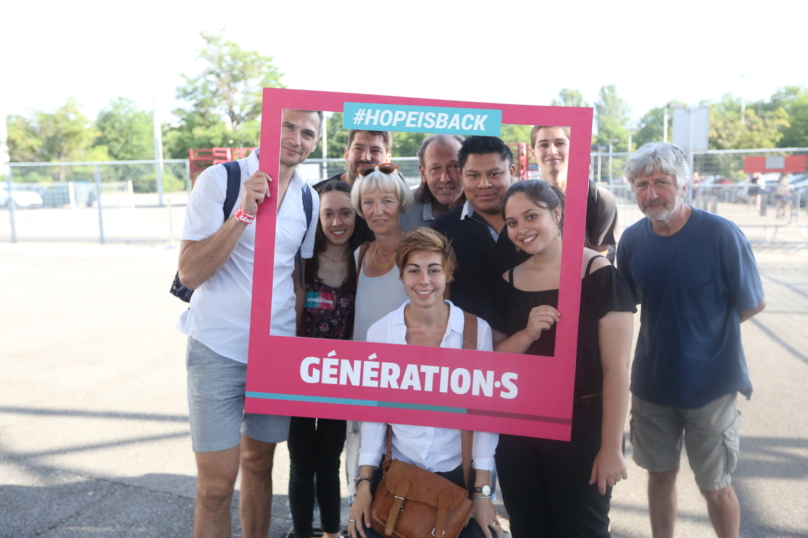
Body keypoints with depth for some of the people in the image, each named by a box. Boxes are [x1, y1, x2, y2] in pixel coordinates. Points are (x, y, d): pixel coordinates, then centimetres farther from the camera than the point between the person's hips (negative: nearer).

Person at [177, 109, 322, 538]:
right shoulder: (220, 180, -9)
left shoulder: (308, 199, 6)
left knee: (258, 463, 18)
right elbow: (190, 273, -15)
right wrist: (245, 212, -24)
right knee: (216, 484, -1)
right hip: (219, 351, -4)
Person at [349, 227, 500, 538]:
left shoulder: (477, 330, -10)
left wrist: (482, 490, -7)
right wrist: (364, 482, -4)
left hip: (459, 474, -1)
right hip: (397, 471, 1)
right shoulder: (379, 332, -6)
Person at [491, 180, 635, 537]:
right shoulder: (508, 281, 3)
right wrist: (527, 334, -15)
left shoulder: (599, 274, -12)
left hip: (582, 430, -4)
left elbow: (616, 367, -13)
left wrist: (611, 447, -13)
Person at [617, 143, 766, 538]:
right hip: (651, 383, 3)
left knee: (715, 486, 11)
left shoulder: (721, 235, -17)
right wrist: (672, 327, -2)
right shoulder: (632, 239, -5)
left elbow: (753, 304, -7)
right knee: (660, 475, 18)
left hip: (712, 385, -3)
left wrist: (705, 328, -3)